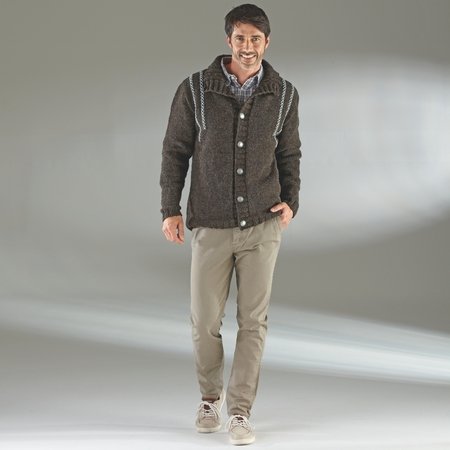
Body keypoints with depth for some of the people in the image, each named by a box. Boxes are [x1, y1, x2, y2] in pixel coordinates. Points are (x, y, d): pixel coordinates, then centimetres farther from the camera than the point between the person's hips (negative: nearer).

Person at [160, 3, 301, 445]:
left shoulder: (283, 94, 0)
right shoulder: (195, 89, -5)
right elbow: (175, 151, 1)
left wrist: (290, 202, -2)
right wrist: (170, 210, -3)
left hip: (262, 225, 1)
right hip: (211, 225, -1)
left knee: (253, 320, -1)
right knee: (205, 321, 5)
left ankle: (240, 412, 8)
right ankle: (210, 396, 29)